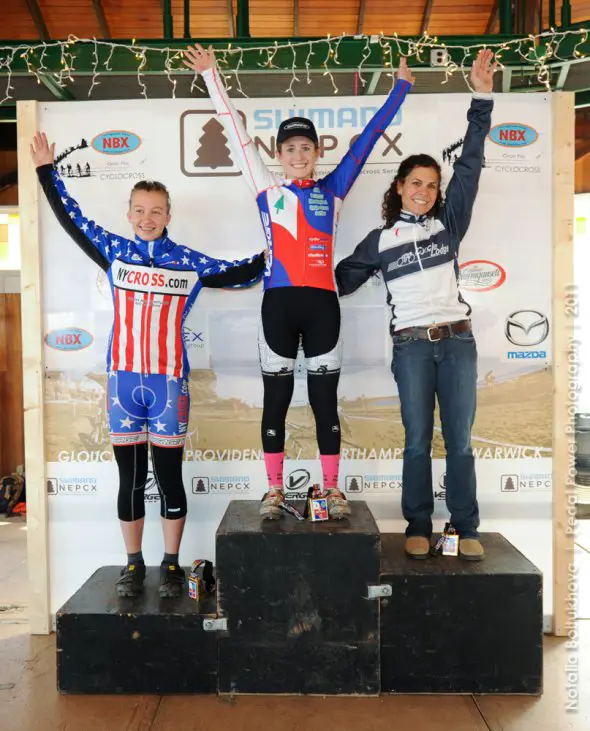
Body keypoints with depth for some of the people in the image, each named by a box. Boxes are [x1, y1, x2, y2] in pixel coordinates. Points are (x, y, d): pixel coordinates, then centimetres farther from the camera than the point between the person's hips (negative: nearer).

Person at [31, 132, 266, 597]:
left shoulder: (190, 263, 3)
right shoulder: (115, 253, 7)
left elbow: (241, 274, 10)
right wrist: (47, 170, 18)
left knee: (169, 478, 6)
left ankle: (172, 565, 21)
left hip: (168, 383, -1)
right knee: (130, 479, 10)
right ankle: (133, 564, 25)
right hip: (123, 381, 2)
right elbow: (71, 219, 16)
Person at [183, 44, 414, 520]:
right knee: (276, 398, 6)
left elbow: (369, 136, 15)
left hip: (322, 302, 1)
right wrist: (211, 74, 14)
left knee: (325, 398, 5)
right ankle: (275, 490, 16)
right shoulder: (268, 189, 10)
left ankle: (333, 491, 15)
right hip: (279, 302, 0)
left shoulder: (333, 190, 12)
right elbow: (236, 132, 12)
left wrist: (401, 86, 19)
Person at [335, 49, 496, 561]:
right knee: (418, 441, 3)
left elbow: (470, 166, 5)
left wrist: (482, 97, 3)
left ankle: (466, 529, 16)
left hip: (458, 340, 1)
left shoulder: (449, 222, 10)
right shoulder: (381, 239, 9)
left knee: (460, 440, 4)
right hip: (411, 345, -1)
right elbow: (343, 278, 16)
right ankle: (418, 528, 16)